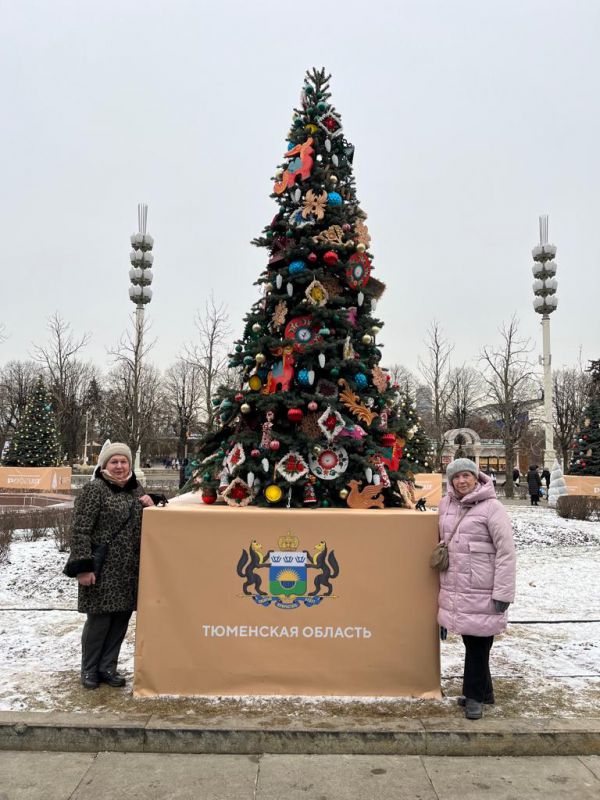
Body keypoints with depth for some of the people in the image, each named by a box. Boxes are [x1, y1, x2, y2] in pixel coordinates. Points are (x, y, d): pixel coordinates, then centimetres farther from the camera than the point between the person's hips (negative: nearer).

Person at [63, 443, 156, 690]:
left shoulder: (136, 490, 10)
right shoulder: (94, 489, -9)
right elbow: (80, 531, -13)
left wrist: (150, 507, 0)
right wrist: (83, 567, -18)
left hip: (130, 570, 6)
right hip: (103, 568, -6)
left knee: (121, 619, 11)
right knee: (99, 619, 2)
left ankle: (108, 667, 26)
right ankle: (89, 669, 22)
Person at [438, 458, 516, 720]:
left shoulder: (491, 506, -11)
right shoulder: (446, 504, 6)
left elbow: (506, 552, -12)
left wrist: (503, 594, -13)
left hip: (481, 592, -5)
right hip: (455, 590, 5)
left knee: (478, 643, 3)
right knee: (470, 641, 14)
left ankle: (474, 695, 21)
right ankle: (483, 691, 32)